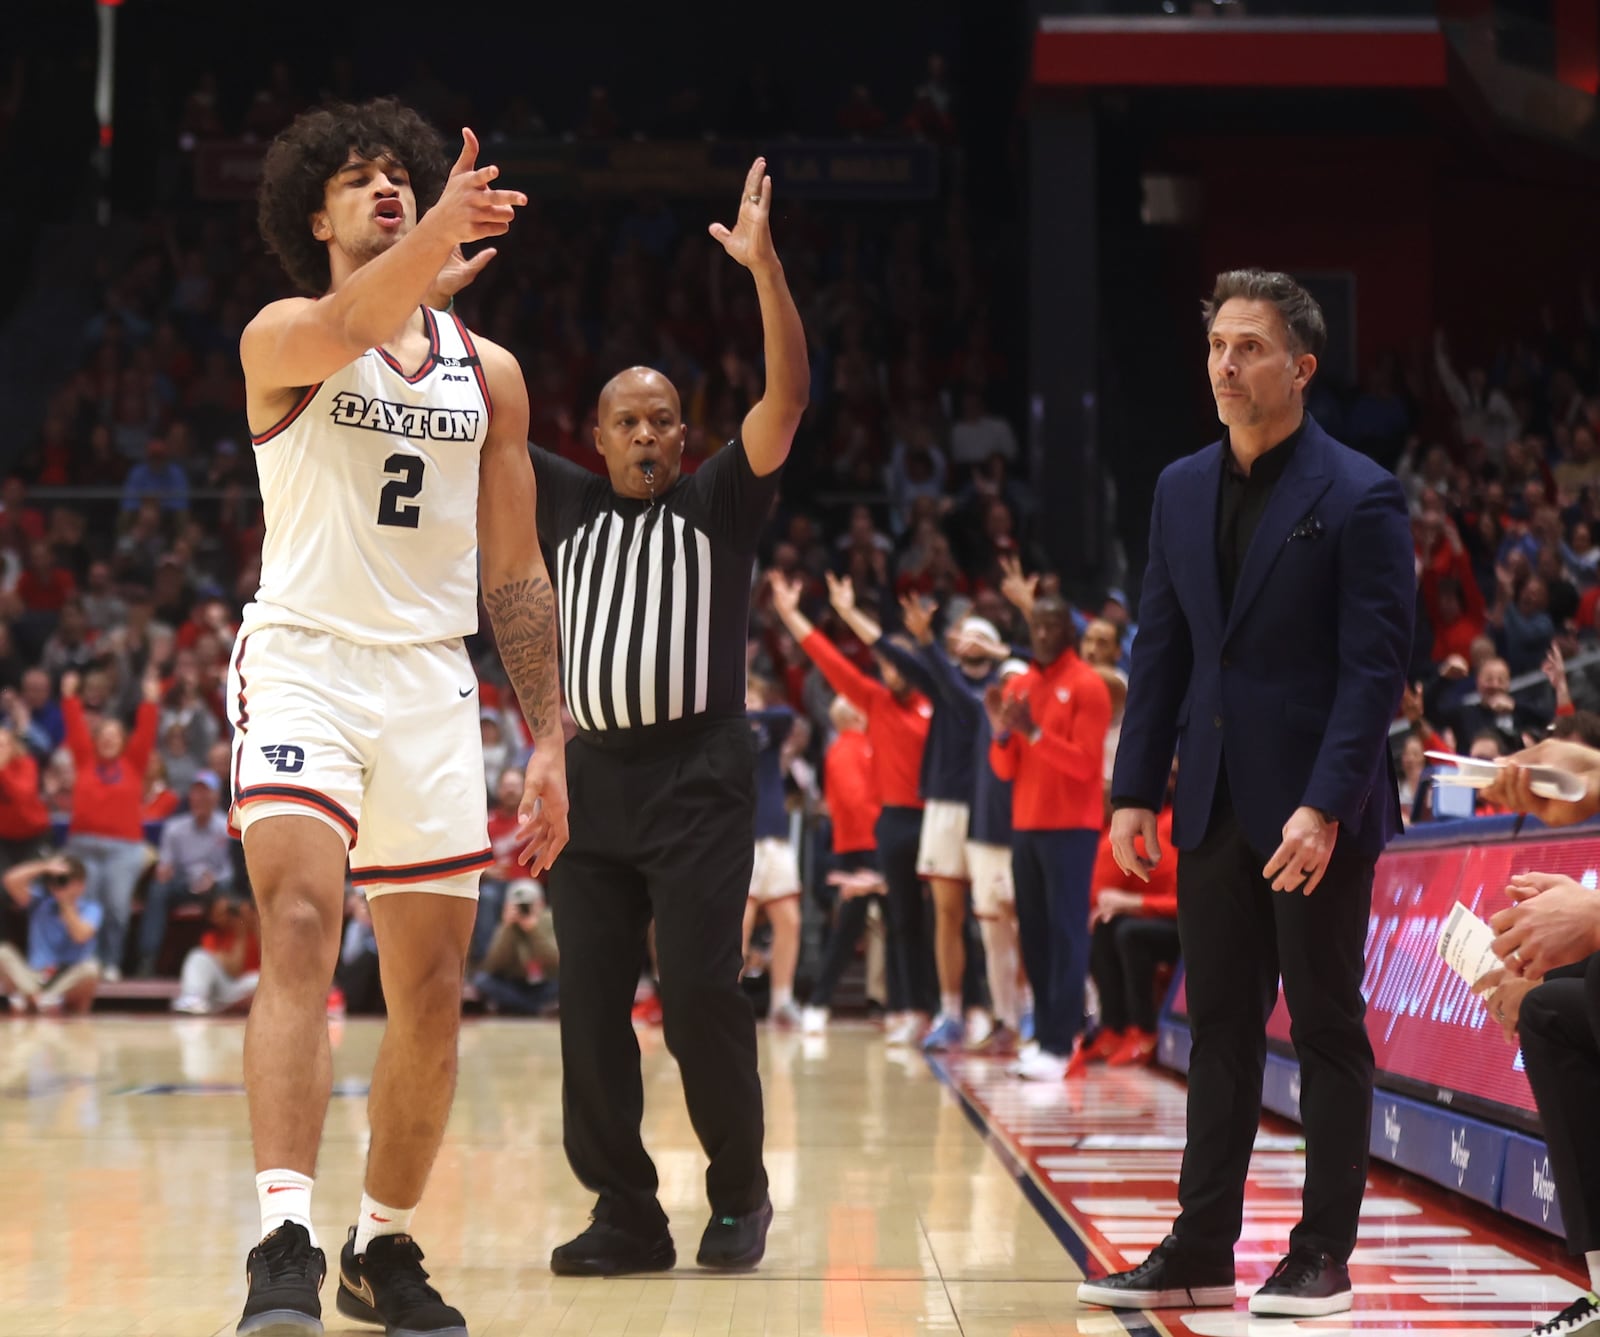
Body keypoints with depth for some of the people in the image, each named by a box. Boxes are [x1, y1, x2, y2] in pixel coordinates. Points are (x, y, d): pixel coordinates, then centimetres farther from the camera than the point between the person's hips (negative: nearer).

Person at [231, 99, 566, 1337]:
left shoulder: (489, 373, 13)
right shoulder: (283, 339, 0)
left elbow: (516, 579, 14)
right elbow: (350, 328, -28)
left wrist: (550, 745, 8)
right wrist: (443, 236, -42)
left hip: (431, 684, 5)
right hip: (304, 663, -5)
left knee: (434, 994, 7)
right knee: (301, 928, -25)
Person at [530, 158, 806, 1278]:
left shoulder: (720, 501, 5)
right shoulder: (569, 502, 14)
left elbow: (788, 396, -8)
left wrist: (764, 266, -20)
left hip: (700, 778, -4)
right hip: (593, 776, 4)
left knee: (701, 995, -10)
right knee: (590, 1010, 0)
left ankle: (740, 1192, 9)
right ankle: (627, 1216, 9)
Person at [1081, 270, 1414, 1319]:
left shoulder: (1359, 497, -9)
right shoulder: (1183, 489, 10)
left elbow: (1375, 668, -13)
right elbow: (1161, 646, 12)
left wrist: (1325, 807, -20)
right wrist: (1136, 789, 5)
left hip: (1316, 810, -6)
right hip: (1215, 806, 6)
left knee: (1328, 1029, 3)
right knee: (1221, 1032, 10)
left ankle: (1323, 1257, 9)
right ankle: (1202, 1252, 14)